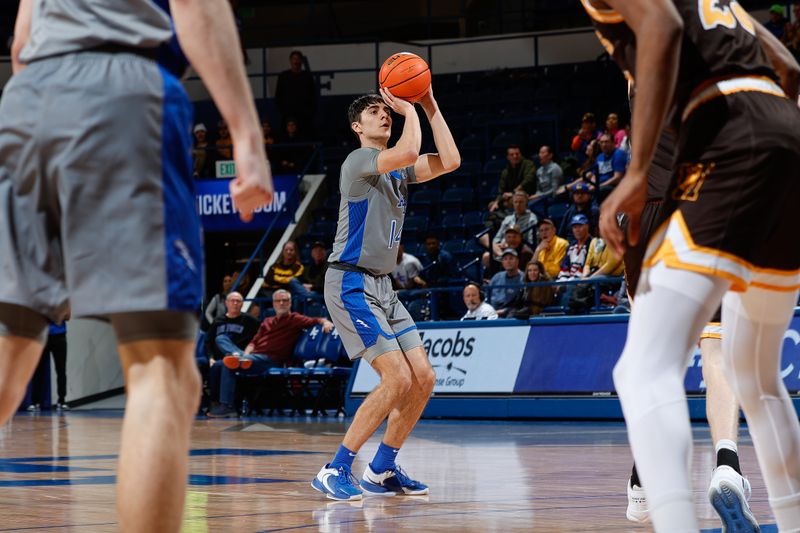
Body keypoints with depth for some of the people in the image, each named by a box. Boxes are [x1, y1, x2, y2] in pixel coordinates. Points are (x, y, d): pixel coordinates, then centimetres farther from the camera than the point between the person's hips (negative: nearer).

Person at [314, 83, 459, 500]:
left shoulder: (397, 169, 16)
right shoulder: (359, 161, -10)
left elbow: (449, 161, 6)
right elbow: (408, 152, -29)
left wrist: (430, 106, 5)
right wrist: (409, 109, -13)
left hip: (381, 286, 9)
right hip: (351, 283, -9)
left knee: (423, 378, 3)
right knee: (397, 379, -18)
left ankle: (381, 471, 13)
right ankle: (335, 471, -13)